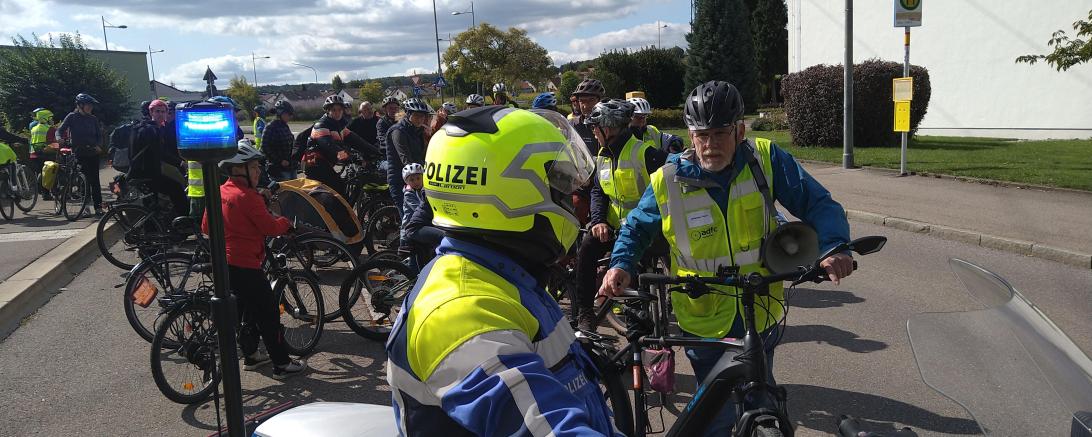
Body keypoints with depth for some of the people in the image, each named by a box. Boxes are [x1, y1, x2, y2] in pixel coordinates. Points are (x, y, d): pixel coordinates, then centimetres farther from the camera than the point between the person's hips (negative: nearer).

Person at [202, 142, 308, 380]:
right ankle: (282, 364, 6)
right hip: (245, 265, -9)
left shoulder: (220, 192, 7)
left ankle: (250, 355, 34)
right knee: (269, 314, -1)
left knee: (247, 307, 23)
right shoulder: (248, 197, -20)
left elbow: (206, 227, 15)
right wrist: (286, 222, 0)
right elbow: (270, 227, -19)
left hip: (225, 263, 9)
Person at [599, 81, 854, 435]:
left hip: (761, 315, 2)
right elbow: (636, 228, 4)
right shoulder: (668, 182, -13)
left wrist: (834, 246, -29)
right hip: (704, 321, -1)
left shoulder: (765, 160, -13)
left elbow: (817, 204, -10)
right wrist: (620, 265, -15)